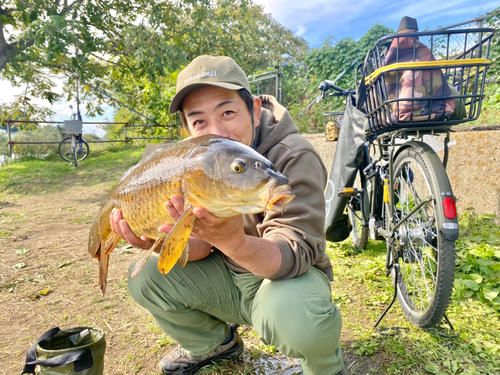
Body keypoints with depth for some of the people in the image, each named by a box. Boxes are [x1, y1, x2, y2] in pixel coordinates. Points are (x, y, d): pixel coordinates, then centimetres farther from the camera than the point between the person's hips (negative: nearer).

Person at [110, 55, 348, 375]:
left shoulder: (294, 157, -25)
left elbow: (295, 255, -31)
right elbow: (203, 246, -6)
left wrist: (232, 240, -51)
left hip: (288, 276, -4)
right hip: (226, 274, 5)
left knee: (299, 319, -36)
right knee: (145, 278, -9)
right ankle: (216, 344, 19)